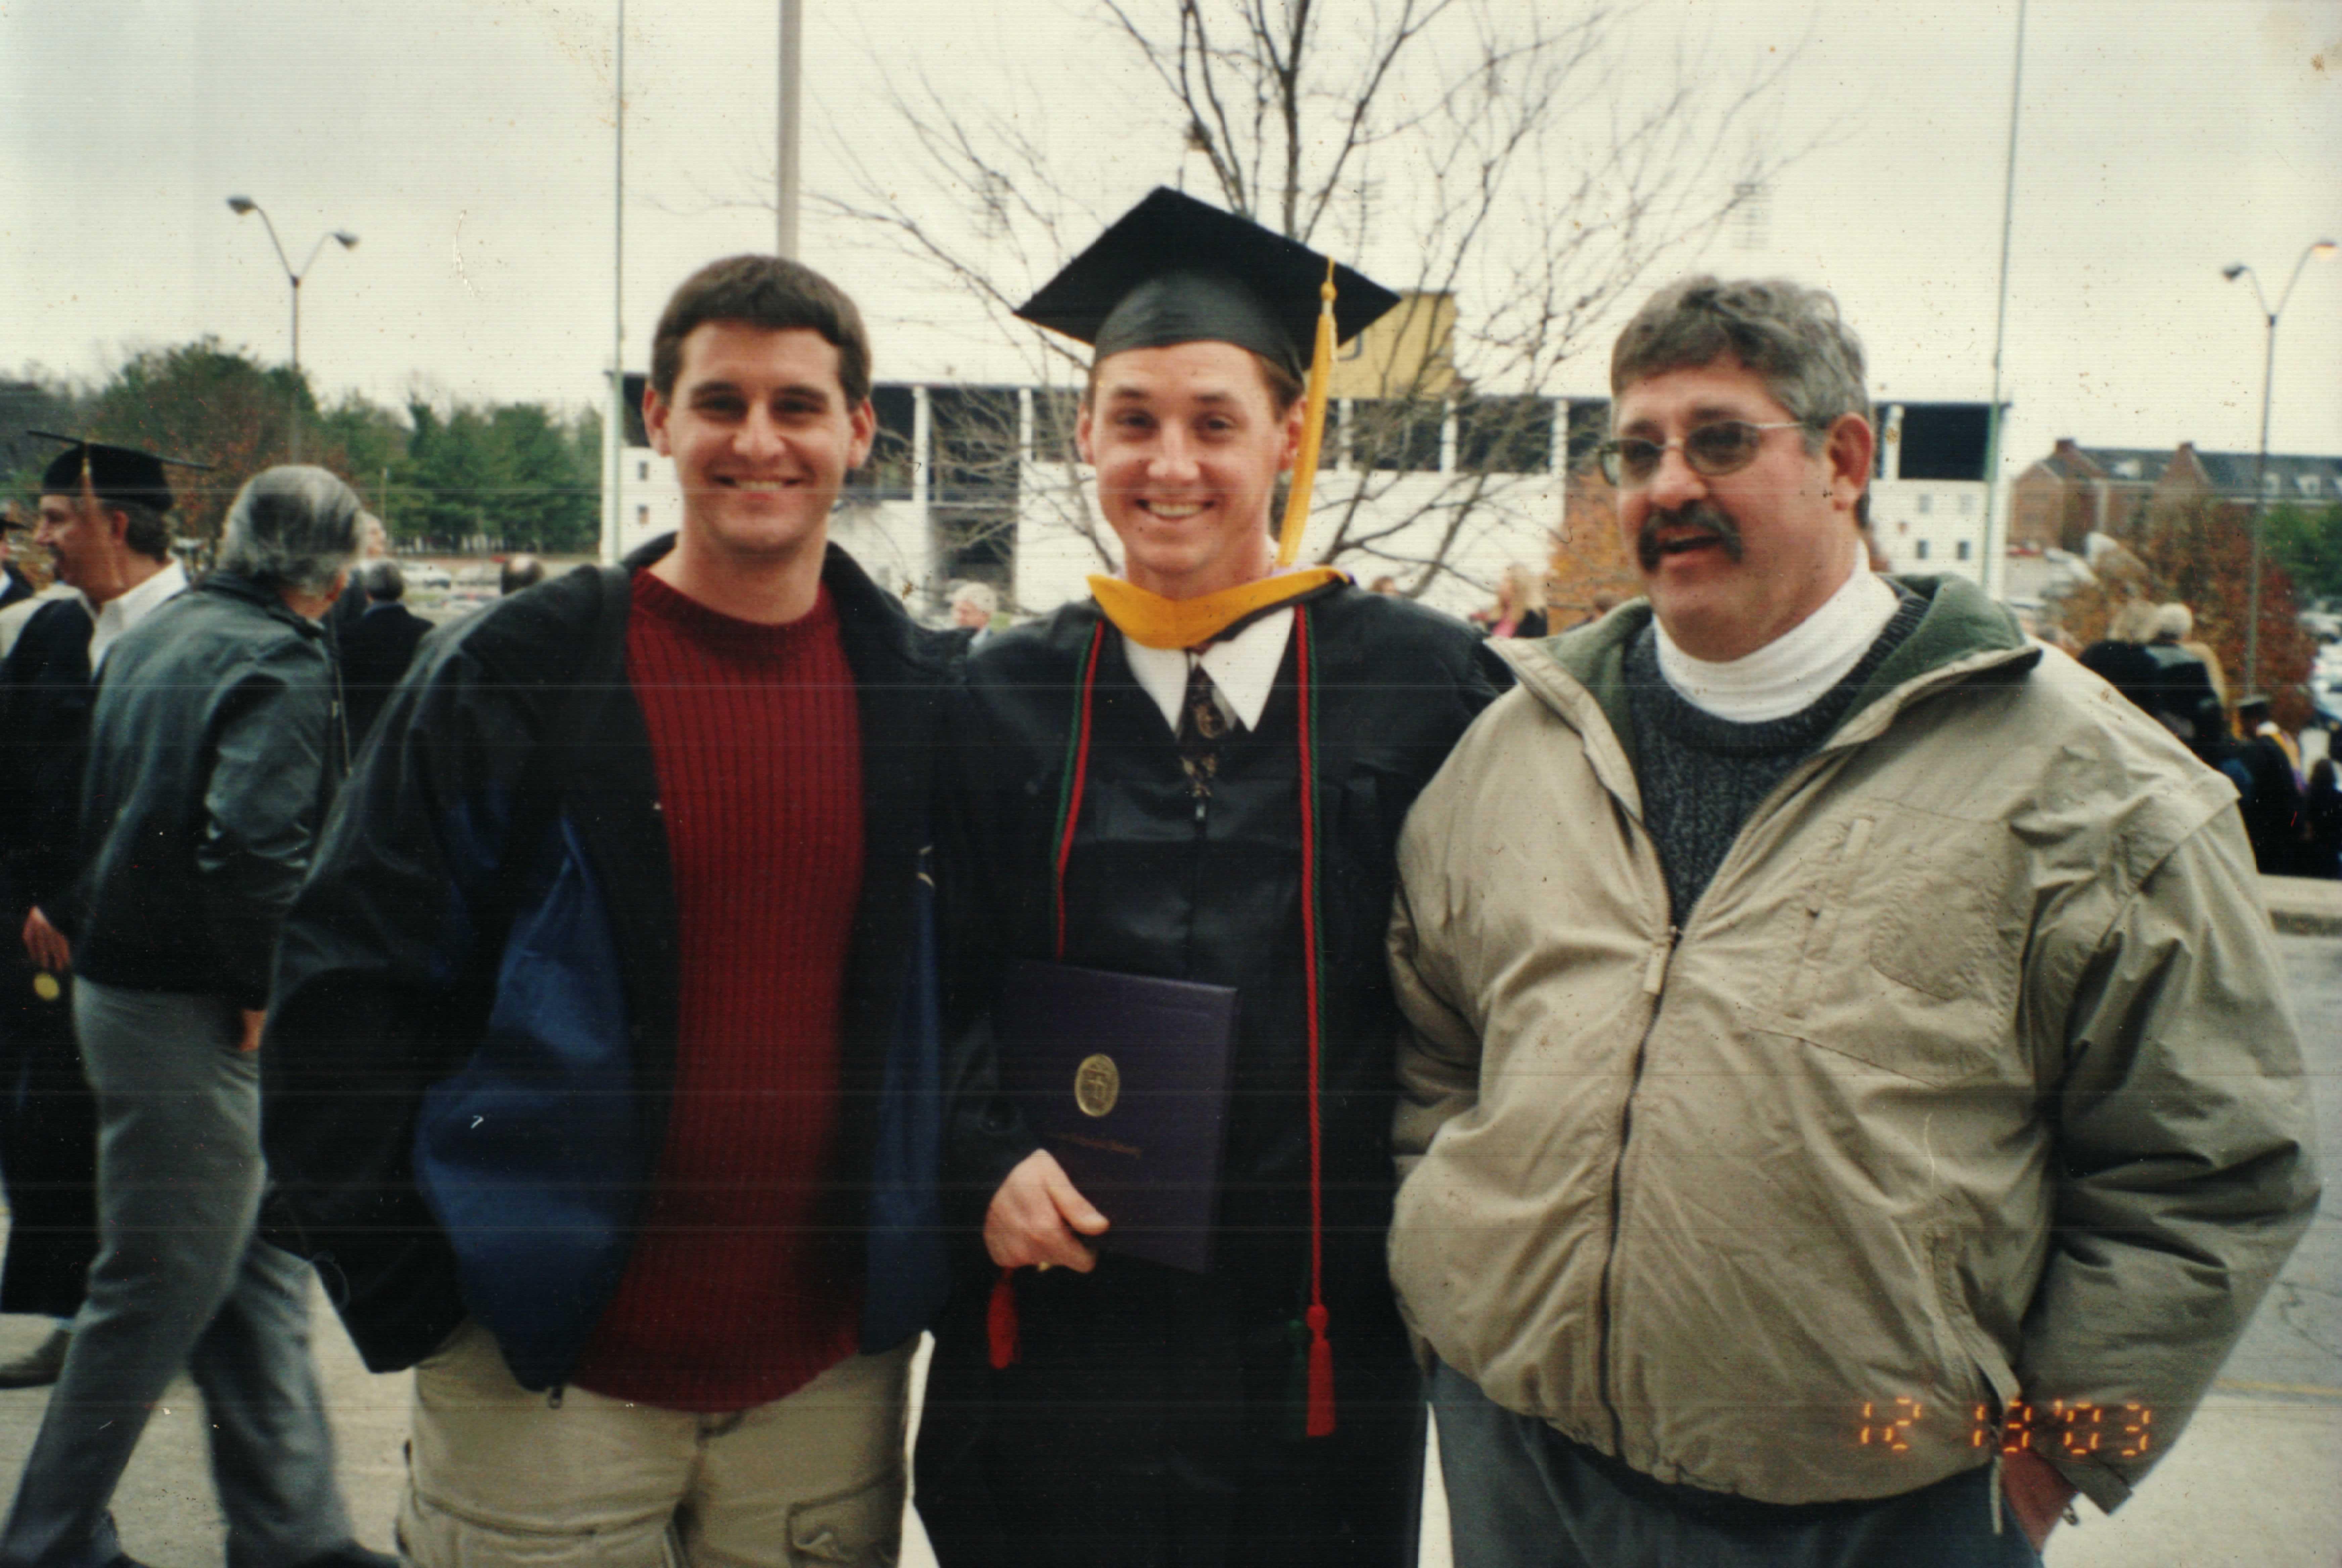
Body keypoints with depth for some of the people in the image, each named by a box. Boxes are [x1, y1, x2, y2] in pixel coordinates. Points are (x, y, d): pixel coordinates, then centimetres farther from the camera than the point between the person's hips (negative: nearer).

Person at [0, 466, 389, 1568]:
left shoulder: (154, 634, 12)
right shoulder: (282, 661, -17)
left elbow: (90, 804, 19)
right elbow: (252, 838, -29)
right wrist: (261, 983, -17)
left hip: (119, 975, 9)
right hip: (189, 1012, -9)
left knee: (258, 1270, 15)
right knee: (164, 1287, 5)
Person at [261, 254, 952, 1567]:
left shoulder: (924, 697, 1)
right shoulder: (512, 675, -5)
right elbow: (348, 989, -3)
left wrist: (936, 1257, 5)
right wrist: (409, 1300, -7)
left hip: (831, 1378, 2)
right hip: (547, 1380, -2)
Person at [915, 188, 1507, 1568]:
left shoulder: (1423, 686, -3)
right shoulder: (1009, 699, 3)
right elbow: (946, 983, 6)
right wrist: (991, 1160, -10)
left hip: (1320, 1341, -1)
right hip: (1055, 1319, 2)